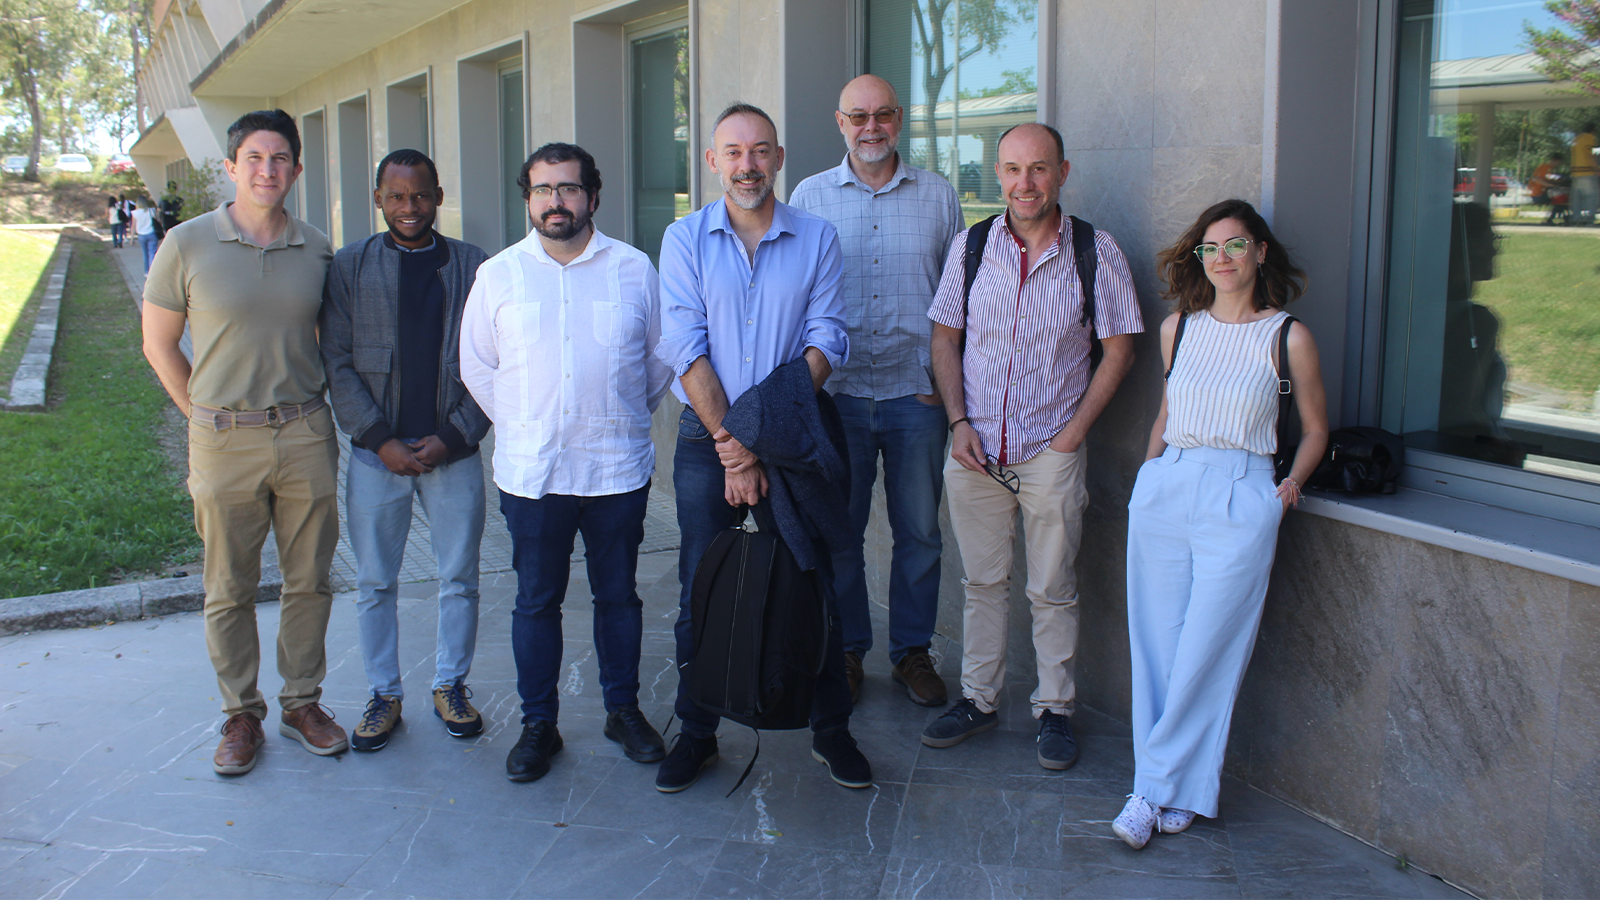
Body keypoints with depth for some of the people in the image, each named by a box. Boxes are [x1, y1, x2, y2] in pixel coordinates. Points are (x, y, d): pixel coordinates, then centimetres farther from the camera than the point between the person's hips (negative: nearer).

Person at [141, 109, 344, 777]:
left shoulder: (317, 250, 4)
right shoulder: (188, 245, -4)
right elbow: (159, 345, 3)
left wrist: (307, 408, 9)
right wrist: (211, 417, 3)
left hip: (306, 436, 2)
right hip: (225, 444, -2)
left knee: (309, 581, 9)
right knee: (229, 590, 7)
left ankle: (302, 702, 25)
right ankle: (241, 714, 22)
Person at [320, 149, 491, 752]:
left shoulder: (473, 266, 3)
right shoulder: (349, 267, 3)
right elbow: (337, 363, 0)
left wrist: (454, 436, -8)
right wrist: (380, 440, -9)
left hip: (453, 449, 0)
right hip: (376, 452, 0)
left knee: (460, 578, 8)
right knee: (375, 583, 8)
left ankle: (451, 685, 26)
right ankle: (384, 695, 23)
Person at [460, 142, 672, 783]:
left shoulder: (633, 269, 3)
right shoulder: (498, 275, 4)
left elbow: (662, 355, 12)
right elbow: (476, 366, 11)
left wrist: (625, 417, 9)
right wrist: (522, 425, 9)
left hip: (618, 467, 0)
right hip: (531, 472, 0)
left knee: (618, 595, 10)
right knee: (536, 602, 6)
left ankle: (623, 710, 25)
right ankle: (538, 724, 18)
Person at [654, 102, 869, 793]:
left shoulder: (817, 238, 2)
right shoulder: (685, 239, 1)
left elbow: (824, 342, -4)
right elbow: (685, 349, -6)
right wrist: (732, 443, -14)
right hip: (706, 441, 0)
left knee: (813, 590, 4)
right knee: (701, 595, 6)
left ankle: (831, 730, 19)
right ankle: (696, 733, 21)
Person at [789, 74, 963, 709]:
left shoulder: (938, 196, 5)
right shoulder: (810, 197, 4)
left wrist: (946, 376, 0)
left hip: (916, 394, 1)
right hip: (837, 394, 0)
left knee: (919, 531, 8)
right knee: (838, 531, 8)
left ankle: (913, 650, 23)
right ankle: (847, 650, 23)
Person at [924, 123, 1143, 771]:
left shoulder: (1096, 253, -5)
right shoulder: (970, 247, 1)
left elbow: (1118, 350, -1)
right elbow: (945, 337, 8)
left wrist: (1072, 433, -7)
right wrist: (958, 422, -3)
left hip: (1052, 452, -2)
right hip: (974, 449, 2)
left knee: (1052, 591, 7)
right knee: (982, 582, 13)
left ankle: (1055, 710, 22)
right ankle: (979, 699, 27)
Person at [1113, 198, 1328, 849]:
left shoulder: (1289, 338, 0)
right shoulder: (1179, 327, 10)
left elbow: (1315, 429, 13)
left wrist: (1292, 482, -1)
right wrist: (1151, 470, 13)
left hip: (1241, 501, -3)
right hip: (1163, 492, 3)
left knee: (1207, 654, -2)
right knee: (1156, 645, 4)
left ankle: (1157, 787, 11)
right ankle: (1175, 793, 15)